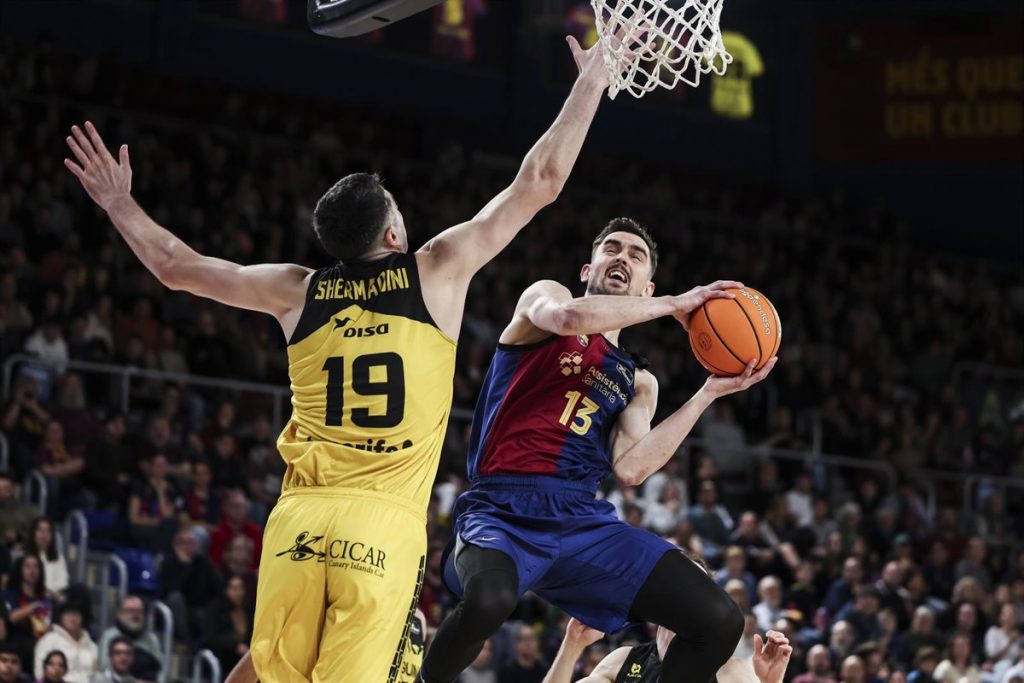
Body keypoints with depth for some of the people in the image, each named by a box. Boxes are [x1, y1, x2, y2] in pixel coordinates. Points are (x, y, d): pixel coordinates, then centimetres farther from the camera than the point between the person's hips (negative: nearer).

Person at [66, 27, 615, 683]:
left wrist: (119, 204, 38)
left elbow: (177, 265, 22)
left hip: (299, 520, 3)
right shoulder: (437, 272, 5)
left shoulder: (301, 291, 12)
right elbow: (540, 183, 10)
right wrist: (592, 82, 19)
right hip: (386, 527, -3)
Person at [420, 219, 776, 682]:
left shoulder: (638, 384, 24)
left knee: (720, 622, -9)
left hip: (584, 519, 5)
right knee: (488, 599, -41)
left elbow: (630, 469, 4)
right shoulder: (544, 296, 12)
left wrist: (708, 393, 6)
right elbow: (570, 317, -15)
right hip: (505, 508, -5)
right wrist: (675, 306, -6)